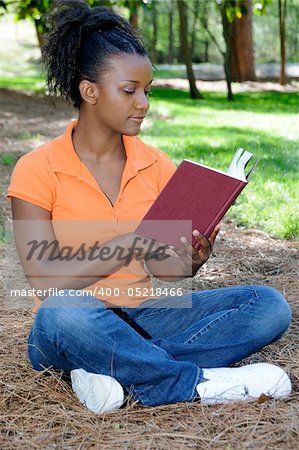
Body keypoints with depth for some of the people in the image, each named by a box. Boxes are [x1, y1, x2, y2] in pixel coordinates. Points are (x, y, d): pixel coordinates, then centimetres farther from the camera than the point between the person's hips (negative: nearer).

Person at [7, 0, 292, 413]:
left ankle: (113, 370, -23)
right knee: (64, 312, -40)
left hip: (144, 317, 5)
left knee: (269, 306, -13)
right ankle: (199, 382, -20)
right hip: (78, 329, -4)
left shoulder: (155, 165, 6)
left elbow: (166, 267, 3)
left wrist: (191, 261, -20)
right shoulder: (37, 170, -7)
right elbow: (46, 281, -16)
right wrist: (132, 244, -25)